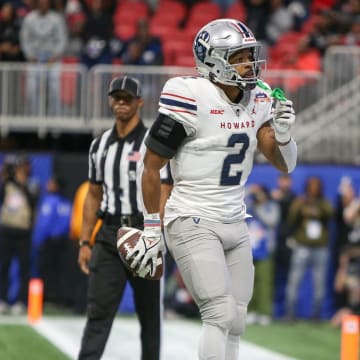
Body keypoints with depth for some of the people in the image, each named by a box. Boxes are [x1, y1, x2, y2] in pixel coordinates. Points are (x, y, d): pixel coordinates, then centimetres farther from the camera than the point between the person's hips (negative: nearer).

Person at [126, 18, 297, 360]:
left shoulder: (257, 101, 5)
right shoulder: (193, 98, -15)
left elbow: (285, 165, 5)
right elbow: (151, 165, -9)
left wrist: (282, 132, -17)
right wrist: (152, 230, -5)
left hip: (235, 226, 7)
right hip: (193, 224, -7)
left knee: (235, 323, 6)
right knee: (220, 315, -18)